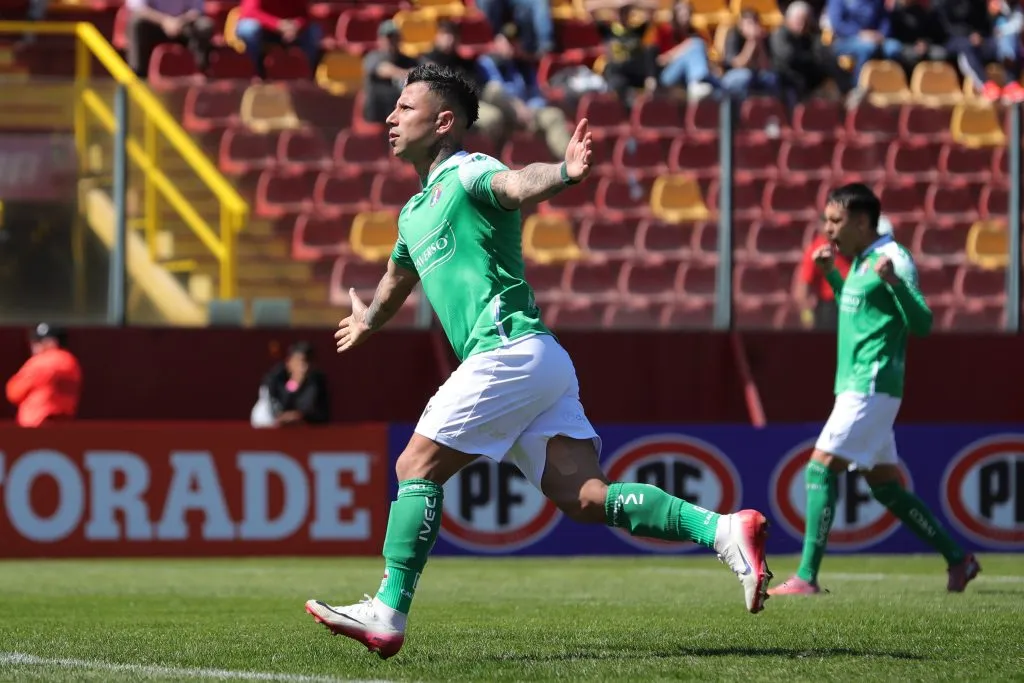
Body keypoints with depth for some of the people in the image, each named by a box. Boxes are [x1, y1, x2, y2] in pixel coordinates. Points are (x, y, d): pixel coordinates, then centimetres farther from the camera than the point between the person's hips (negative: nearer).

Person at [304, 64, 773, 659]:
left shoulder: (468, 174, -2)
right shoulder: (416, 211, 26)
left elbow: (519, 186, -26)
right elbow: (400, 277, 48)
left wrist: (565, 172, -49)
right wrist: (369, 321, 67)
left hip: (511, 349, -9)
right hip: (539, 365, 9)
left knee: (418, 469, -6)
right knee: (584, 496, -6)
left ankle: (387, 615, -6)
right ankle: (724, 530, -15)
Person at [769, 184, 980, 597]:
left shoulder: (892, 258, -12)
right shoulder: (860, 261, 15)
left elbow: (921, 325, -18)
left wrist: (895, 282, -33)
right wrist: (830, 274, 21)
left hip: (870, 388, -10)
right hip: (857, 388, 10)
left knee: (820, 469, -14)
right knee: (885, 485, 12)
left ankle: (807, 578, -15)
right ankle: (958, 560, 19)